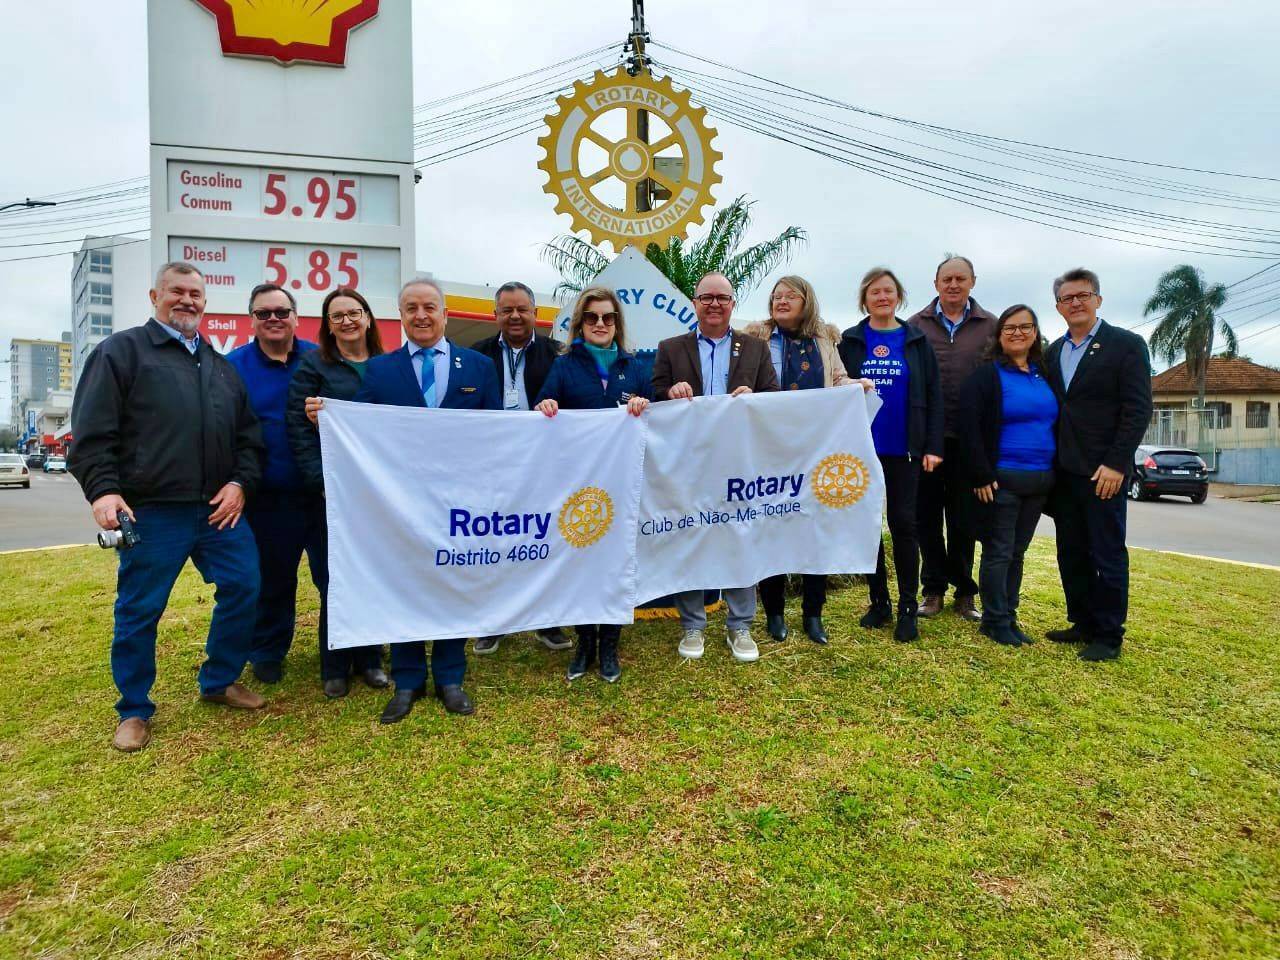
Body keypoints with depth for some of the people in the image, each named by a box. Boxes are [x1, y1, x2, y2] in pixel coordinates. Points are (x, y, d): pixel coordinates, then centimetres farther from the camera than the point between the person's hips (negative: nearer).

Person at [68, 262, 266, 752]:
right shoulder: (121, 351, 2)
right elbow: (92, 432, -5)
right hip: (150, 512, -5)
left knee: (243, 588, 5)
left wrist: (241, 481, 2)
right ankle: (134, 711, 21)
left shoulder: (221, 364, 18)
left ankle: (220, 681, 26)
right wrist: (102, 489, -16)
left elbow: (248, 434, 17)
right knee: (139, 611, 4)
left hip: (219, 507, 5)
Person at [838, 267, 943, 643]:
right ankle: (879, 601, 20)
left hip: (904, 450, -1)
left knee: (903, 524, 1)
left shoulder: (916, 341, 5)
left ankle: (907, 608, 11)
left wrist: (933, 446, -5)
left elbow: (933, 396, 2)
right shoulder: (850, 342, 5)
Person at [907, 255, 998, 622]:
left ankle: (964, 591, 20)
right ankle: (933, 589, 18)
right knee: (927, 516, 6)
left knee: (964, 519, 7)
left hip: (969, 439, 0)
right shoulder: (917, 325, 6)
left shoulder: (990, 326, 7)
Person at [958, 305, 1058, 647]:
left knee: (1017, 552, 12)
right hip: (1001, 479, -6)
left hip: (1038, 481, 6)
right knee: (999, 552, -1)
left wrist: (1052, 475, 12)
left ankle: (1008, 616, 22)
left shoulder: (1044, 375, 14)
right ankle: (996, 621, 9)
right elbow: (968, 425, -13)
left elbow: (1057, 423, 20)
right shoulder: (986, 375, -6)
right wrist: (981, 475, -17)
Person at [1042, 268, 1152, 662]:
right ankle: (1083, 623, 23)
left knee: (1107, 555, 1)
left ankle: (1109, 636, 11)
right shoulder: (1053, 352, 14)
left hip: (1102, 471, -6)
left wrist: (1115, 464, -16)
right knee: (1071, 554, 11)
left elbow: (1138, 409, -9)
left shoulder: (1126, 345, -3)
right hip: (1062, 471, 6)